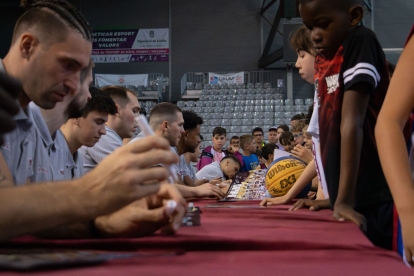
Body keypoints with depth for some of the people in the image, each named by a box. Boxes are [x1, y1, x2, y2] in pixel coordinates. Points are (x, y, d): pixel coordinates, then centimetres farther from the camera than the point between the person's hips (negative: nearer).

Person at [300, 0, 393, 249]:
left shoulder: (360, 41, -13)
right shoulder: (323, 62, 10)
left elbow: (352, 122, -21)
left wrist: (344, 200, -25)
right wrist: (333, 198, 14)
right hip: (350, 199, 7)